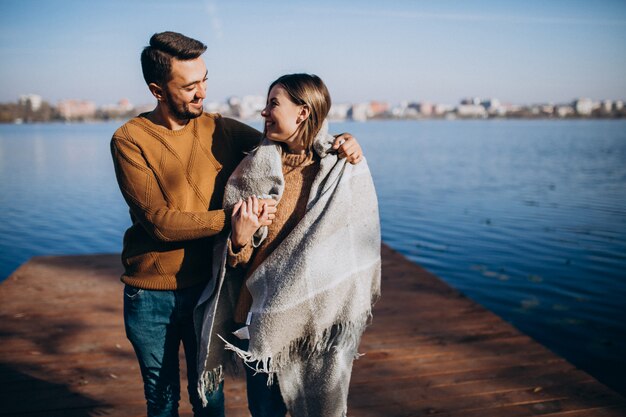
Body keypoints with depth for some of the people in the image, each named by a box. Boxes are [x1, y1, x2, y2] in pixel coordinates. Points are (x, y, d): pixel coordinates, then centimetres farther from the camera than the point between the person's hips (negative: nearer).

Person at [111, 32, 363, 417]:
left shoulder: (221, 130, -1)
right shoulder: (130, 140, -10)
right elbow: (159, 221, -19)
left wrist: (338, 141, -11)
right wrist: (231, 218, -28)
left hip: (207, 285, 2)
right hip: (151, 295, -2)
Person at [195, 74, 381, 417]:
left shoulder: (346, 172, -7)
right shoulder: (254, 170, -2)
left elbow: (358, 250, 0)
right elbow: (237, 262, 0)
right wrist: (239, 240, -21)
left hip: (323, 320, -1)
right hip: (263, 320, 2)